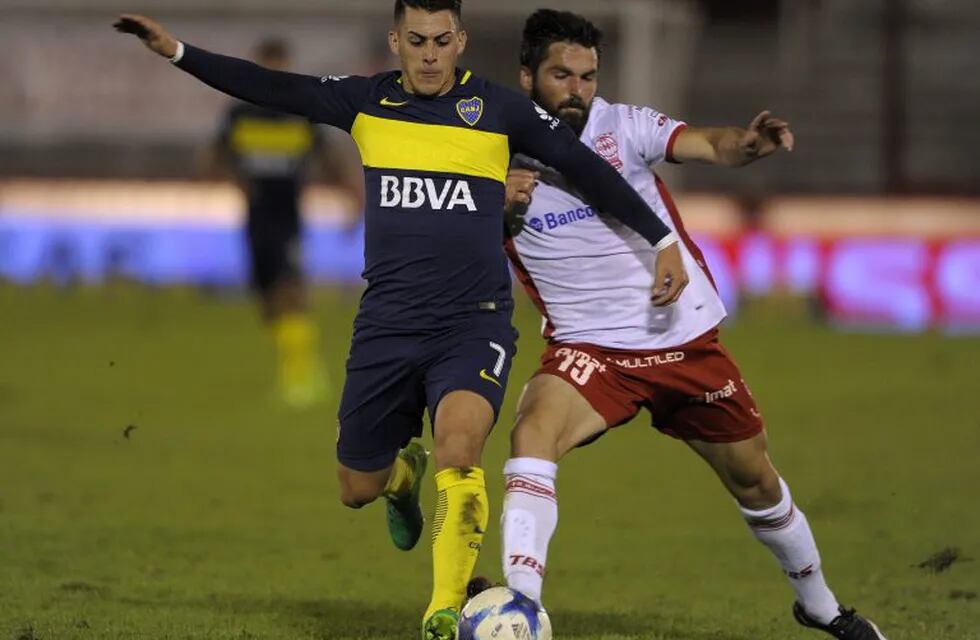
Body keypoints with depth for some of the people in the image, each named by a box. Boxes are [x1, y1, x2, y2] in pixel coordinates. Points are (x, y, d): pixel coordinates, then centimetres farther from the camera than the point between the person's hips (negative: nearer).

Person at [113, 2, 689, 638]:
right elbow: (271, 88, 2)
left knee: (459, 451, -29)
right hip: (387, 325, 3)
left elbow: (588, 169, 3)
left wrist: (664, 241, 2)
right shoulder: (368, 102, 5)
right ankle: (404, 472, 47)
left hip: (473, 325, -3)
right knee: (357, 489, 10)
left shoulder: (499, 108, -1)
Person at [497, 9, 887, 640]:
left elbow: (708, 145, -23)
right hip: (590, 350, -1)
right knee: (533, 434, -31)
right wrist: (495, 206, -25)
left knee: (754, 479, 14)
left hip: (688, 342, 1)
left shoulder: (622, 126, -7)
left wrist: (747, 143, -46)